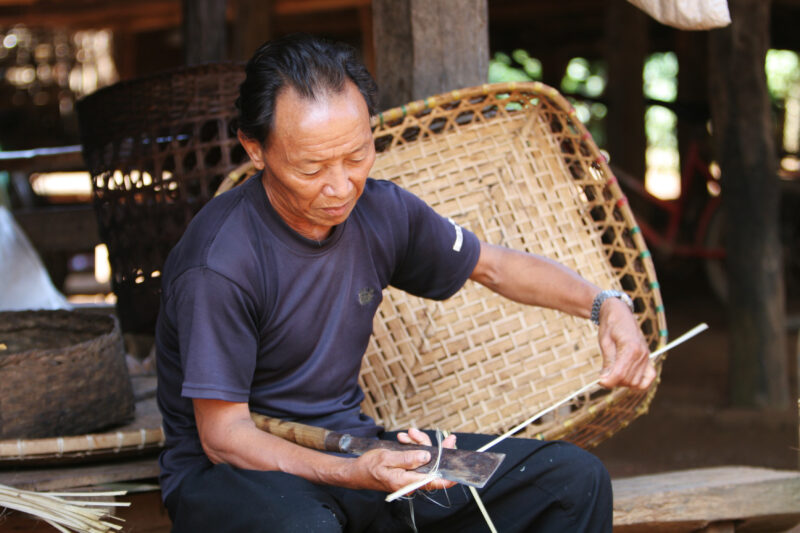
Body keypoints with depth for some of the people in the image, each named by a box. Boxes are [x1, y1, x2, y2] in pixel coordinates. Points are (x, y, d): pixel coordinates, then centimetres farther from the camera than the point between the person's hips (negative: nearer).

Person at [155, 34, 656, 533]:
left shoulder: (380, 211, -2)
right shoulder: (220, 264, -23)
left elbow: (494, 265, 15)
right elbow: (222, 435, -21)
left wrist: (604, 304, -1)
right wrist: (355, 474, -35)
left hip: (352, 448, 7)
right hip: (231, 471, -7)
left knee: (575, 478, -2)